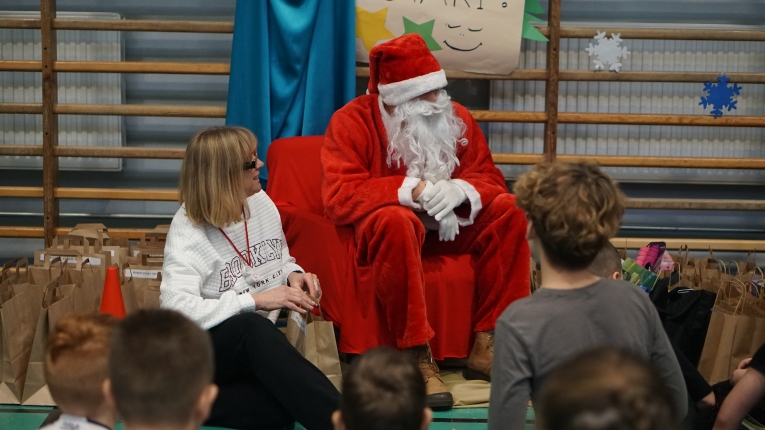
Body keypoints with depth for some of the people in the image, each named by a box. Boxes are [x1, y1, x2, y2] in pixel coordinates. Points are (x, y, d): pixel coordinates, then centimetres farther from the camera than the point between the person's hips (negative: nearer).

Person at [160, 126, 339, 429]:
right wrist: (256, 300, -28)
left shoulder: (261, 203, 5)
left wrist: (294, 275, -2)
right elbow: (176, 308, -26)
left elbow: (281, 261, 23)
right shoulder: (188, 231, -12)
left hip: (259, 348, 5)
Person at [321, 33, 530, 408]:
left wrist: (461, 190, -23)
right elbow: (339, 195, -22)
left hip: (448, 227, 5)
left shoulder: (456, 118, 2)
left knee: (508, 210, -17)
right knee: (396, 219, -39)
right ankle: (417, 359, -36)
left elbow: (490, 180, 2)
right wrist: (411, 190, -30)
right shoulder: (352, 121, -13)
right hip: (376, 229, -5)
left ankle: (487, 347, -19)